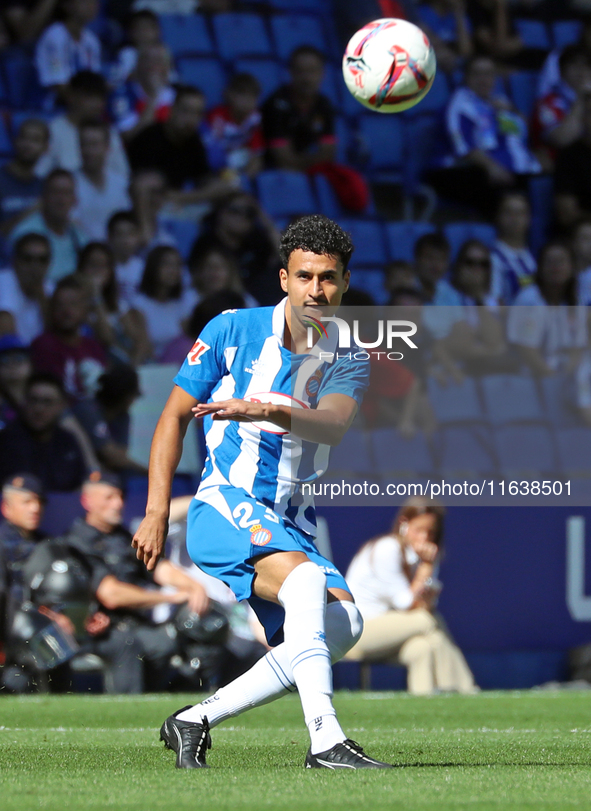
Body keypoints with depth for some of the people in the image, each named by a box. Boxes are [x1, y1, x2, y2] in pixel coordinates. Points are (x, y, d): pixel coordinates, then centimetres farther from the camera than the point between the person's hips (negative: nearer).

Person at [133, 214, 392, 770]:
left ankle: (196, 719, -5)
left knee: (342, 621, -16)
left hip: (290, 525, 5)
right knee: (303, 574, -32)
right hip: (223, 505, -5)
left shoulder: (346, 361, 4)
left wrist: (266, 412, -39)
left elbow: (333, 425, -18)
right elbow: (175, 416, 4)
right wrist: (156, 511, -4)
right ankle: (325, 740, -42)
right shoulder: (233, 330, -2)